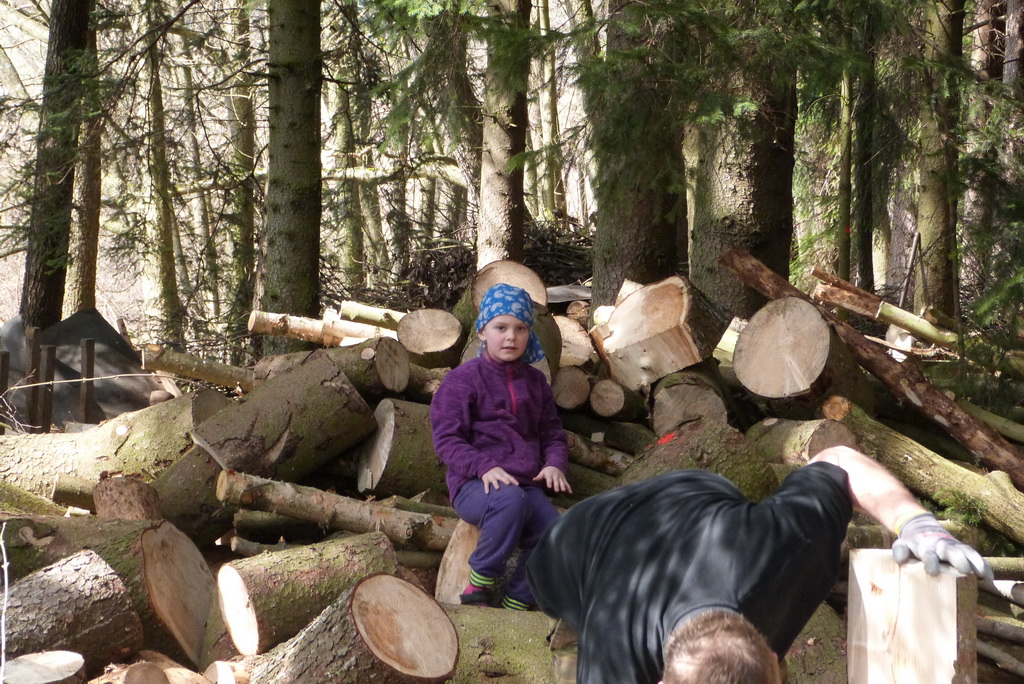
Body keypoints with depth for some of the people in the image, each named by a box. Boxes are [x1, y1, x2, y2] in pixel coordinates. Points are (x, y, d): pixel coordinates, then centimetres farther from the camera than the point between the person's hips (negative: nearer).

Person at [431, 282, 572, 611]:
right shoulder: (463, 379, 1)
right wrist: (484, 466, -22)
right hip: (474, 485, -4)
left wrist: (554, 463, -3)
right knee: (510, 500, -39)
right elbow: (446, 438, -6)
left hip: (526, 486, 5)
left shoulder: (535, 382, 17)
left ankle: (515, 605, -3)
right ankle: (478, 586, -18)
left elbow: (552, 433, 20)